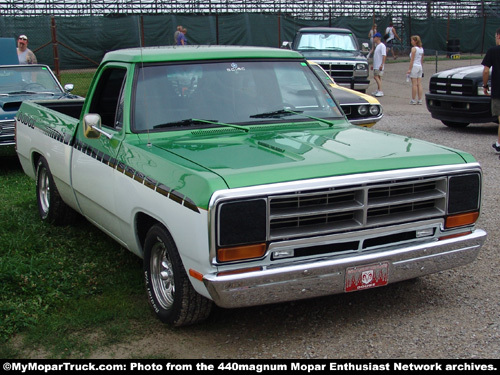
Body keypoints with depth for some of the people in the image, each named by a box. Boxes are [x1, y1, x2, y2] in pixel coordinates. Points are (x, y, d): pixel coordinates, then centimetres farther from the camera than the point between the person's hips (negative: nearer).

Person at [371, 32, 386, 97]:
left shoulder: (382, 46, -12)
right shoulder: (377, 46, 18)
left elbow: (384, 55, -19)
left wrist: (382, 64, -25)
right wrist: (373, 65, 25)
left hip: (379, 66, -10)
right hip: (376, 65, 10)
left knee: (376, 77, -15)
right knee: (378, 77, 11)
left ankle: (380, 91, -17)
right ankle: (378, 91, 15)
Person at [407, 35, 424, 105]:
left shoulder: (414, 48, -10)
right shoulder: (421, 49, 12)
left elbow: (412, 60, -15)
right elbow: (422, 60, 16)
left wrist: (409, 69, -15)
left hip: (414, 66, -7)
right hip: (420, 66, 7)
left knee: (414, 84, -5)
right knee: (419, 84, 6)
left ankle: (413, 100, -3)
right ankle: (420, 100, 5)